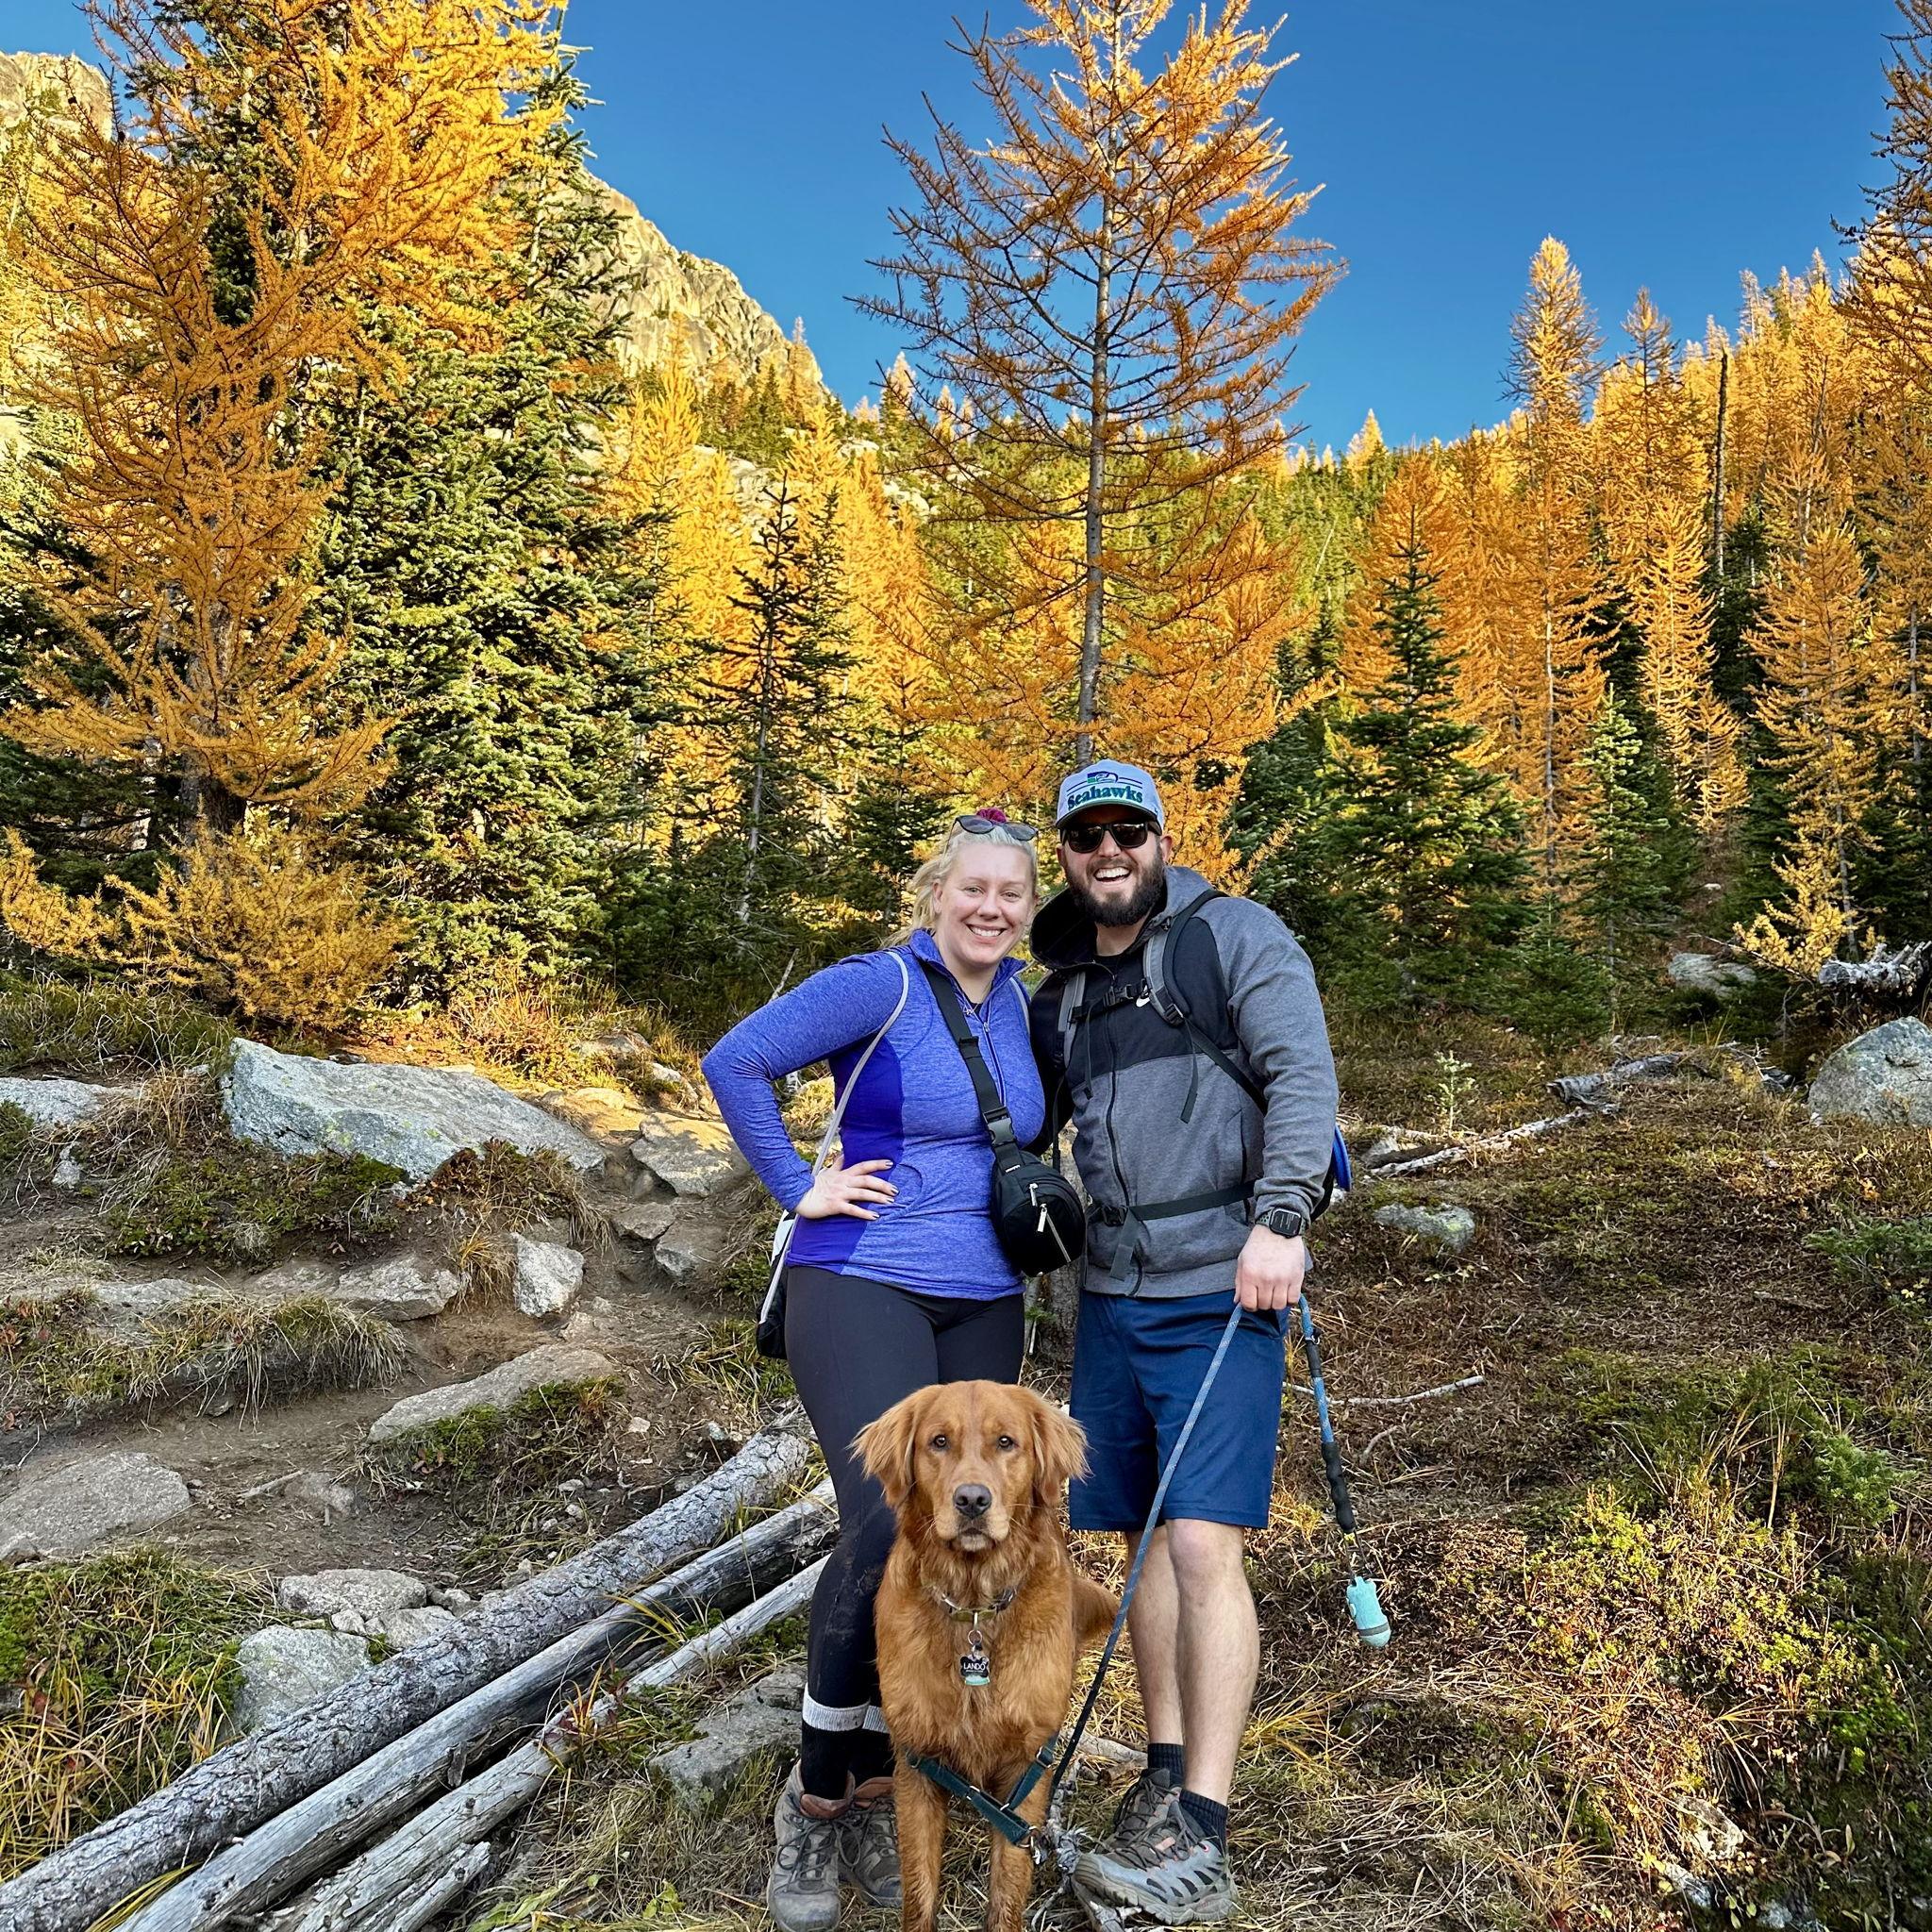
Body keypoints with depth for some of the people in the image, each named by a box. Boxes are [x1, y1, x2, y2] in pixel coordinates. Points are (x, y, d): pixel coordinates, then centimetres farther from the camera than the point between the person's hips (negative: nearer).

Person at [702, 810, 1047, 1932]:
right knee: (888, 1530, -20)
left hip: (983, 1307, 6)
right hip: (863, 1287, -6)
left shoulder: (1020, 1004, 10)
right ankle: (816, 1797, 2)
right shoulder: (880, 986, -10)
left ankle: (874, 1794, 24)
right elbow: (736, 1062, -14)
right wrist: (800, 1189, -12)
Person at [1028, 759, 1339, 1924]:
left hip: (1221, 1290, -6)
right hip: (1112, 1293, 6)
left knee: (1203, 1544, -10)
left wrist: (1280, 1220, -23)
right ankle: (1167, 1778, 24)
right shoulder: (1062, 993, 15)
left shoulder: (1235, 936, -2)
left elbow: (1303, 1076, -12)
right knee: (1145, 1538, 11)